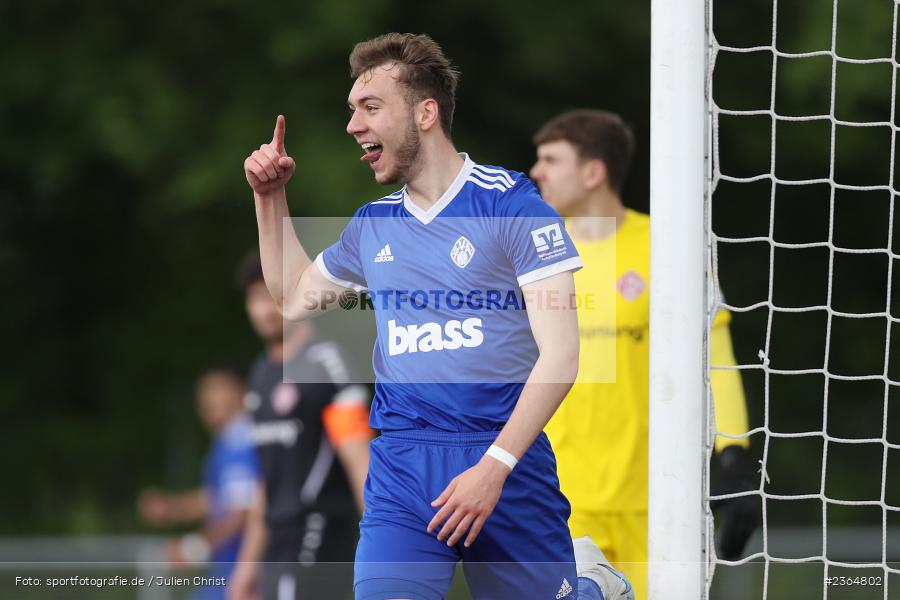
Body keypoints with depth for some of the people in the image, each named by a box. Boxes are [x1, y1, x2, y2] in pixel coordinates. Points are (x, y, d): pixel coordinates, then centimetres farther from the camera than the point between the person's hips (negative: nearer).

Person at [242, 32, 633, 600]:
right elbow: (295, 296, 31)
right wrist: (270, 197, 19)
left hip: (505, 455, -4)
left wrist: (494, 466, -19)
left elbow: (560, 356, -11)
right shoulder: (373, 224, 12)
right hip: (401, 465, 4)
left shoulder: (512, 205, -6)